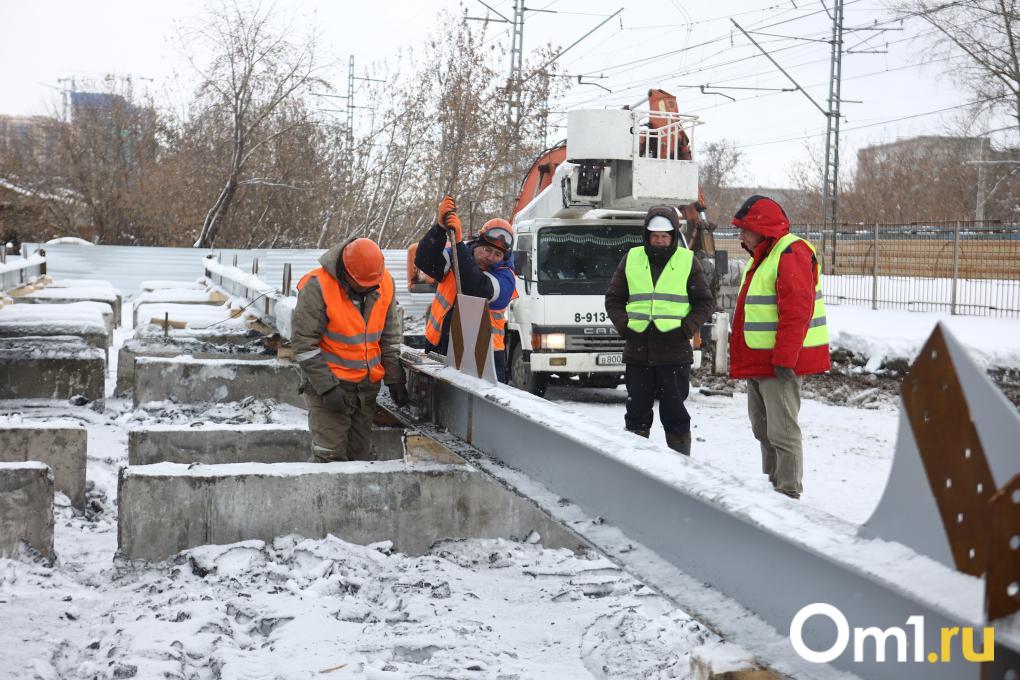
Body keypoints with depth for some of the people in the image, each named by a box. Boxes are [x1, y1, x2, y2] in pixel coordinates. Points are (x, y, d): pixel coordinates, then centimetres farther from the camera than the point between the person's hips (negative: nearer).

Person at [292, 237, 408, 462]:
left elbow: (391, 337, 9)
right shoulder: (317, 287, -19)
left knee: (361, 453, 12)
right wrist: (327, 388, -18)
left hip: (368, 383, 5)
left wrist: (395, 380, 7)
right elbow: (304, 343, -16)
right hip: (329, 381, -5)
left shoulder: (385, 282, -1)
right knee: (330, 454, -10)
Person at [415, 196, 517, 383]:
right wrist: (440, 226, -28)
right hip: (441, 348, 3)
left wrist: (459, 241, -29)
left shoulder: (505, 278, -7)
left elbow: (475, 288, -26)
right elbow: (424, 261, -13)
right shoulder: (456, 257, 5)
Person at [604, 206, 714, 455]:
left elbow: (705, 303, 5)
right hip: (637, 352, 2)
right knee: (637, 413, 8)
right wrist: (624, 325, -2)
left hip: (674, 352, -2)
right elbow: (613, 299, 13)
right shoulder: (631, 259, 8)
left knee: (675, 415, 2)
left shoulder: (688, 261, 3)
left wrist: (685, 329, -8)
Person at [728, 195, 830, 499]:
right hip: (757, 361, 11)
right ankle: (773, 484, 27)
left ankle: (789, 494, -2)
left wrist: (784, 359, -24)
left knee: (782, 431, -8)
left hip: (780, 363, -11)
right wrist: (740, 356, 22)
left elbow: (797, 312, -22)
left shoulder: (791, 253, -14)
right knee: (762, 428, 16)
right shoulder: (760, 256, 19)